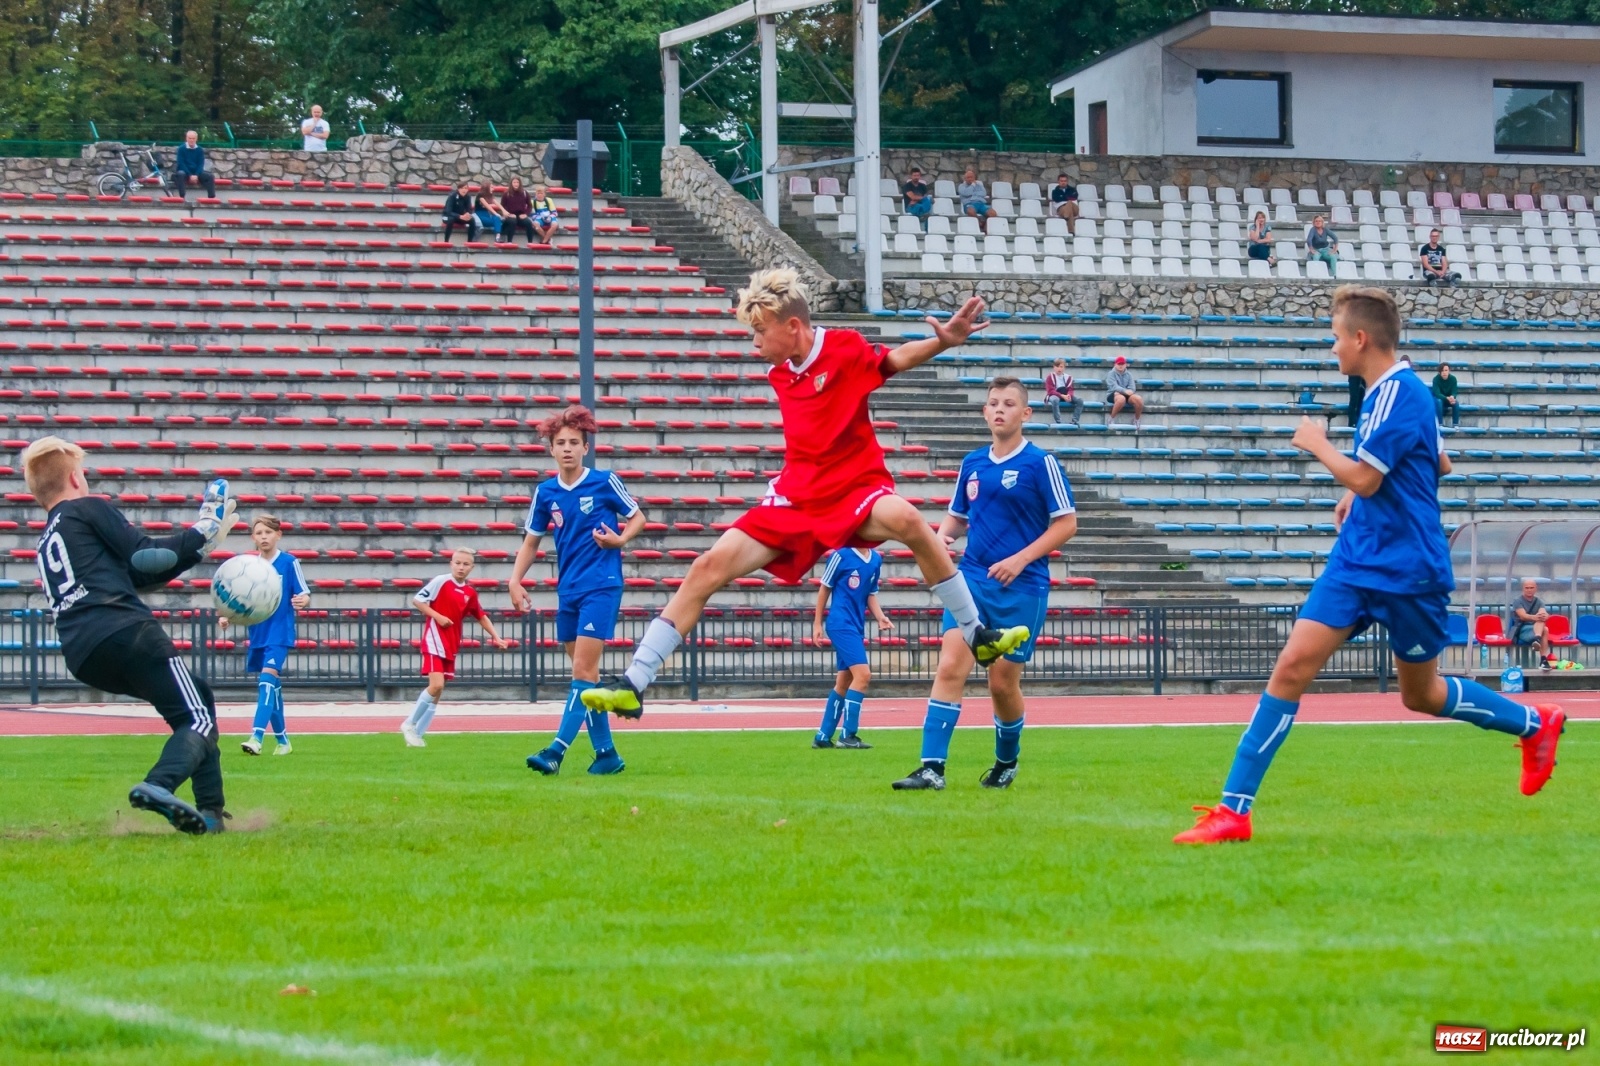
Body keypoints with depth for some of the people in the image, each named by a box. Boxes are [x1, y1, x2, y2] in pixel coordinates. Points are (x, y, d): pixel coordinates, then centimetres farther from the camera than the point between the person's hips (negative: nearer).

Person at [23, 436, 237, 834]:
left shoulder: (45, 546, 30)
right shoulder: (89, 509, 9)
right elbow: (143, 557, -1)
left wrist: (195, 549, 29)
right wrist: (200, 534, 12)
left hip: (84, 659, 8)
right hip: (125, 633, -8)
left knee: (198, 698, 24)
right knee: (198, 719, -7)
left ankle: (210, 813, 13)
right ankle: (158, 787, -38)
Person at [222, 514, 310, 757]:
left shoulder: (289, 563, -6)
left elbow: (305, 595, -5)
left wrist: (303, 601, -28)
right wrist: (227, 617, -7)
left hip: (280, 634, -5)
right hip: (257, 635, 5)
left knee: (267, 679, -20)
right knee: (270, 688, 12)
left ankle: (256, 738, -30)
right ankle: (282, 740, 25)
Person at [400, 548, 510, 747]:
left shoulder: (470, 593, 9)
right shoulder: (441, 582, -8)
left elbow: (481, 616, 21)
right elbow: (417, 600, -8)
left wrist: (496, 637, 14)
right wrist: (437, 616, -18)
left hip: (451, 646, 7)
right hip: (434, 640, -7)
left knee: (438, 692, 6)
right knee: (436, 685, -19)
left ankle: (417, 734, 12)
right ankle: (409, 724, -4)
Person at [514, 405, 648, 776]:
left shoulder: (605, 483, -5)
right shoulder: (545, 492, 6)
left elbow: (638, 519, 5)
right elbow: (531, 540, 15)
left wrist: (620, 539, -14)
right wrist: (516, 580, 2)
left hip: (601, 587, -6)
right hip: (567, 591, 6)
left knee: (583, 670, -13)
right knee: (586, 674, 9)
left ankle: (556, 751, -20)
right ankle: (606, 753, 17)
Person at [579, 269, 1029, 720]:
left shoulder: (844, 348, -10)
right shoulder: (778, 373, 8)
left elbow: (897, 358, -25)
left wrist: (944, 340, -41)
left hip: (857, 489, -6)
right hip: (796, 498, 6)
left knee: (906, 519, -38)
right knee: (709, 567, -6)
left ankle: (977, 636, -24)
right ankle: (633, 685, -3)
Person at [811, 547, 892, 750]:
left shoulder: (876, 560, 9)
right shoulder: (841, 555, -8)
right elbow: (825, 588, -2)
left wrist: (880, 617, -1)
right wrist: (817, 623, -1)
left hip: (857, 627, 8)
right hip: (841, 624, -8)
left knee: (844, 682, 11)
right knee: (863, 674, -17)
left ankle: (823, 736, 20)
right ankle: (848, 735, -14)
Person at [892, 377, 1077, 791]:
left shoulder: (1041, 463, -5)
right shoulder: (972, 464, 10)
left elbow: (1066, 523, -6)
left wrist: (1020, 559, -15)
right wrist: (942, 536, -2)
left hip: (1021, 588, -4)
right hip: (972, 579, 4)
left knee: (1003, 682, 3)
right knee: (950, 667, -13)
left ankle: (1006, 764, 28)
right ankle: (932, 768, -16)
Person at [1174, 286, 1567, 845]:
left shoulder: (1400, 393, -17)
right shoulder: (1385, 393, 11)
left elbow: (1364, 477, -23)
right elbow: (1438, 462, 25)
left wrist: (1317, 443, -7)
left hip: (1407, 573, -8)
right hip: (1355, 563, 8)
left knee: (1422, 695, 9)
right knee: (1293, 665, -7)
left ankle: (1535, 724, 34)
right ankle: (1233, 809, -12)